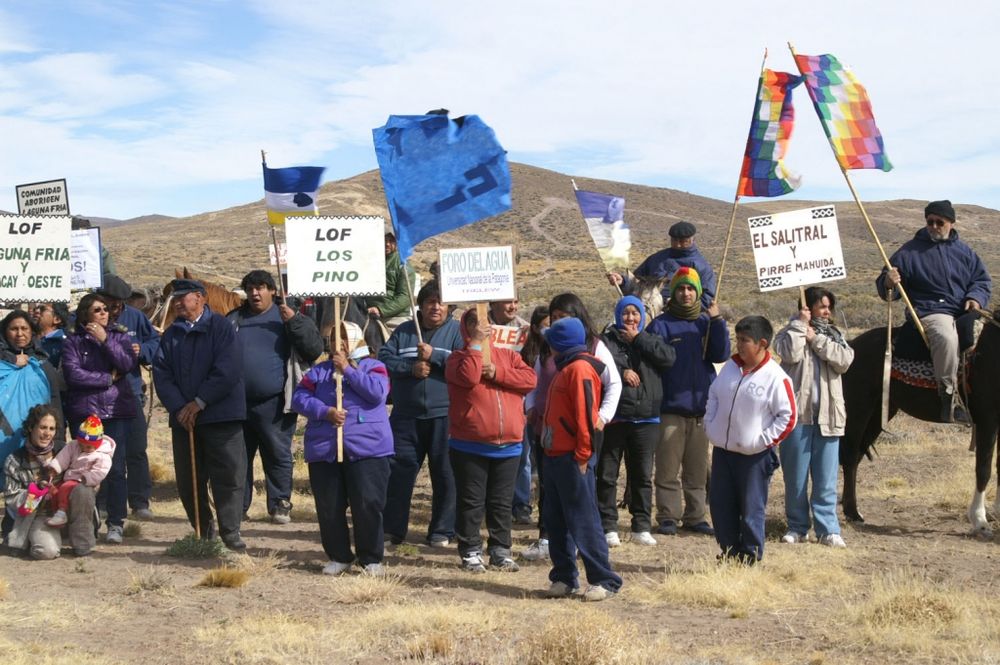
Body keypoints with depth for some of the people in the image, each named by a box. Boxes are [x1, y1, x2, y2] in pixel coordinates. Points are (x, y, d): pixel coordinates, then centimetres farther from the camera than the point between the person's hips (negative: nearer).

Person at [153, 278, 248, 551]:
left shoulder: (221, 327, -3)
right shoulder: (171, 334, 13)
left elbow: (228, 370, -13)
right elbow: (161, 373, 4)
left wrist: (199, 402, -12)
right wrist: (178, 407, -10)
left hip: (221, 415, -5)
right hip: (183, 417, 5)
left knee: (227, 476, -5)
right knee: (188, 479, 9)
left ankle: (230, 533, 3)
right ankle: (203, 531, 23)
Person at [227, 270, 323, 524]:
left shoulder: (287, 317, 2)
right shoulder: (233, 320, 12)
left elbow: (315, 348, -7)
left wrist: (294, 321, -18)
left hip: (275, 405, -3)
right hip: (238, 404, 3)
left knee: (278, 456, 3)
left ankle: (280, 505, 13)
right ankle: (237, 506, 19)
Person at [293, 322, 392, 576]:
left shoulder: (372, 366, 7)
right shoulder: (319, 371, 15)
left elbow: (377, 392, -12)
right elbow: (299, 398, 4)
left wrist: (347, 369, -10)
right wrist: (325, 411, -12)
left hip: (367, 449, -3)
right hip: (324, 451, 3)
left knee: (367, 505, -6)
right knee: (329, 508, 6)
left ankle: (371, 559, 7)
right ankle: (339, 557, 20)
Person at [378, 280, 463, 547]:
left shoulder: (457, 331, 3)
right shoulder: (403, 331, 12)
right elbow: (384, 358, 2)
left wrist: (433, 356, -17)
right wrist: (410, 367, -12)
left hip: (443, 416, -2)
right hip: (406, 415, 3)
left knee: (444, 474, 3)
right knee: (398, 470, 3)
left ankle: (442, 532, 13)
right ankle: (392, 528, 13)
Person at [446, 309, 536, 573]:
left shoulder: (508, 356, 11)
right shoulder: (458, 358, 1)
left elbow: (529, 378, -5)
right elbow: (468, 376, -22)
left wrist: (497, 372, -14)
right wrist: (477, 343, -13)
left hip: (509, 446, 3)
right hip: (470, 447, -3)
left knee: (502, 502, 11)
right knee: (471, 502, 3)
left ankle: (500, 550, 21)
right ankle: (470, 551, 13)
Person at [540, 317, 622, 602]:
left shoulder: (580, 369, -14)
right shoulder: (565, 368, 17)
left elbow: (585, 415, -19)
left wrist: (582, 456, -19)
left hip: (572, 459, -10)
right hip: (554, 455, 10)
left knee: (584, 521, -6)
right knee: (556, 521, 11)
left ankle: (604, 581, 1)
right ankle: (564, 578, 19)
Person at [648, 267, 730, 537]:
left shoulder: (706, 322, 10)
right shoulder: (662, 324, -1)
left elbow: (721, 355, -1)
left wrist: (717, 321, -10)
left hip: (701, 407, 4)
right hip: (670, 407, -4)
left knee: (698, 469, 10)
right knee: (668, 469, -1)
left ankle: (695, 516, 18)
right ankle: (668, 517, 6)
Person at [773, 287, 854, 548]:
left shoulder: (834, 335, 14)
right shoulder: (790, 333, 5)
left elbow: (845, 360, -5)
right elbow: (790, 353, -17)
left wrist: (816, 339, -7)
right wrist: (800, 325, -7)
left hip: (828, 416, 2)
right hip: (798, 412, -2)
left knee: (827, 477, 2)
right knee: (796, 475, 5)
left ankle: (828, 528, 6)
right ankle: (797, 526, 15)